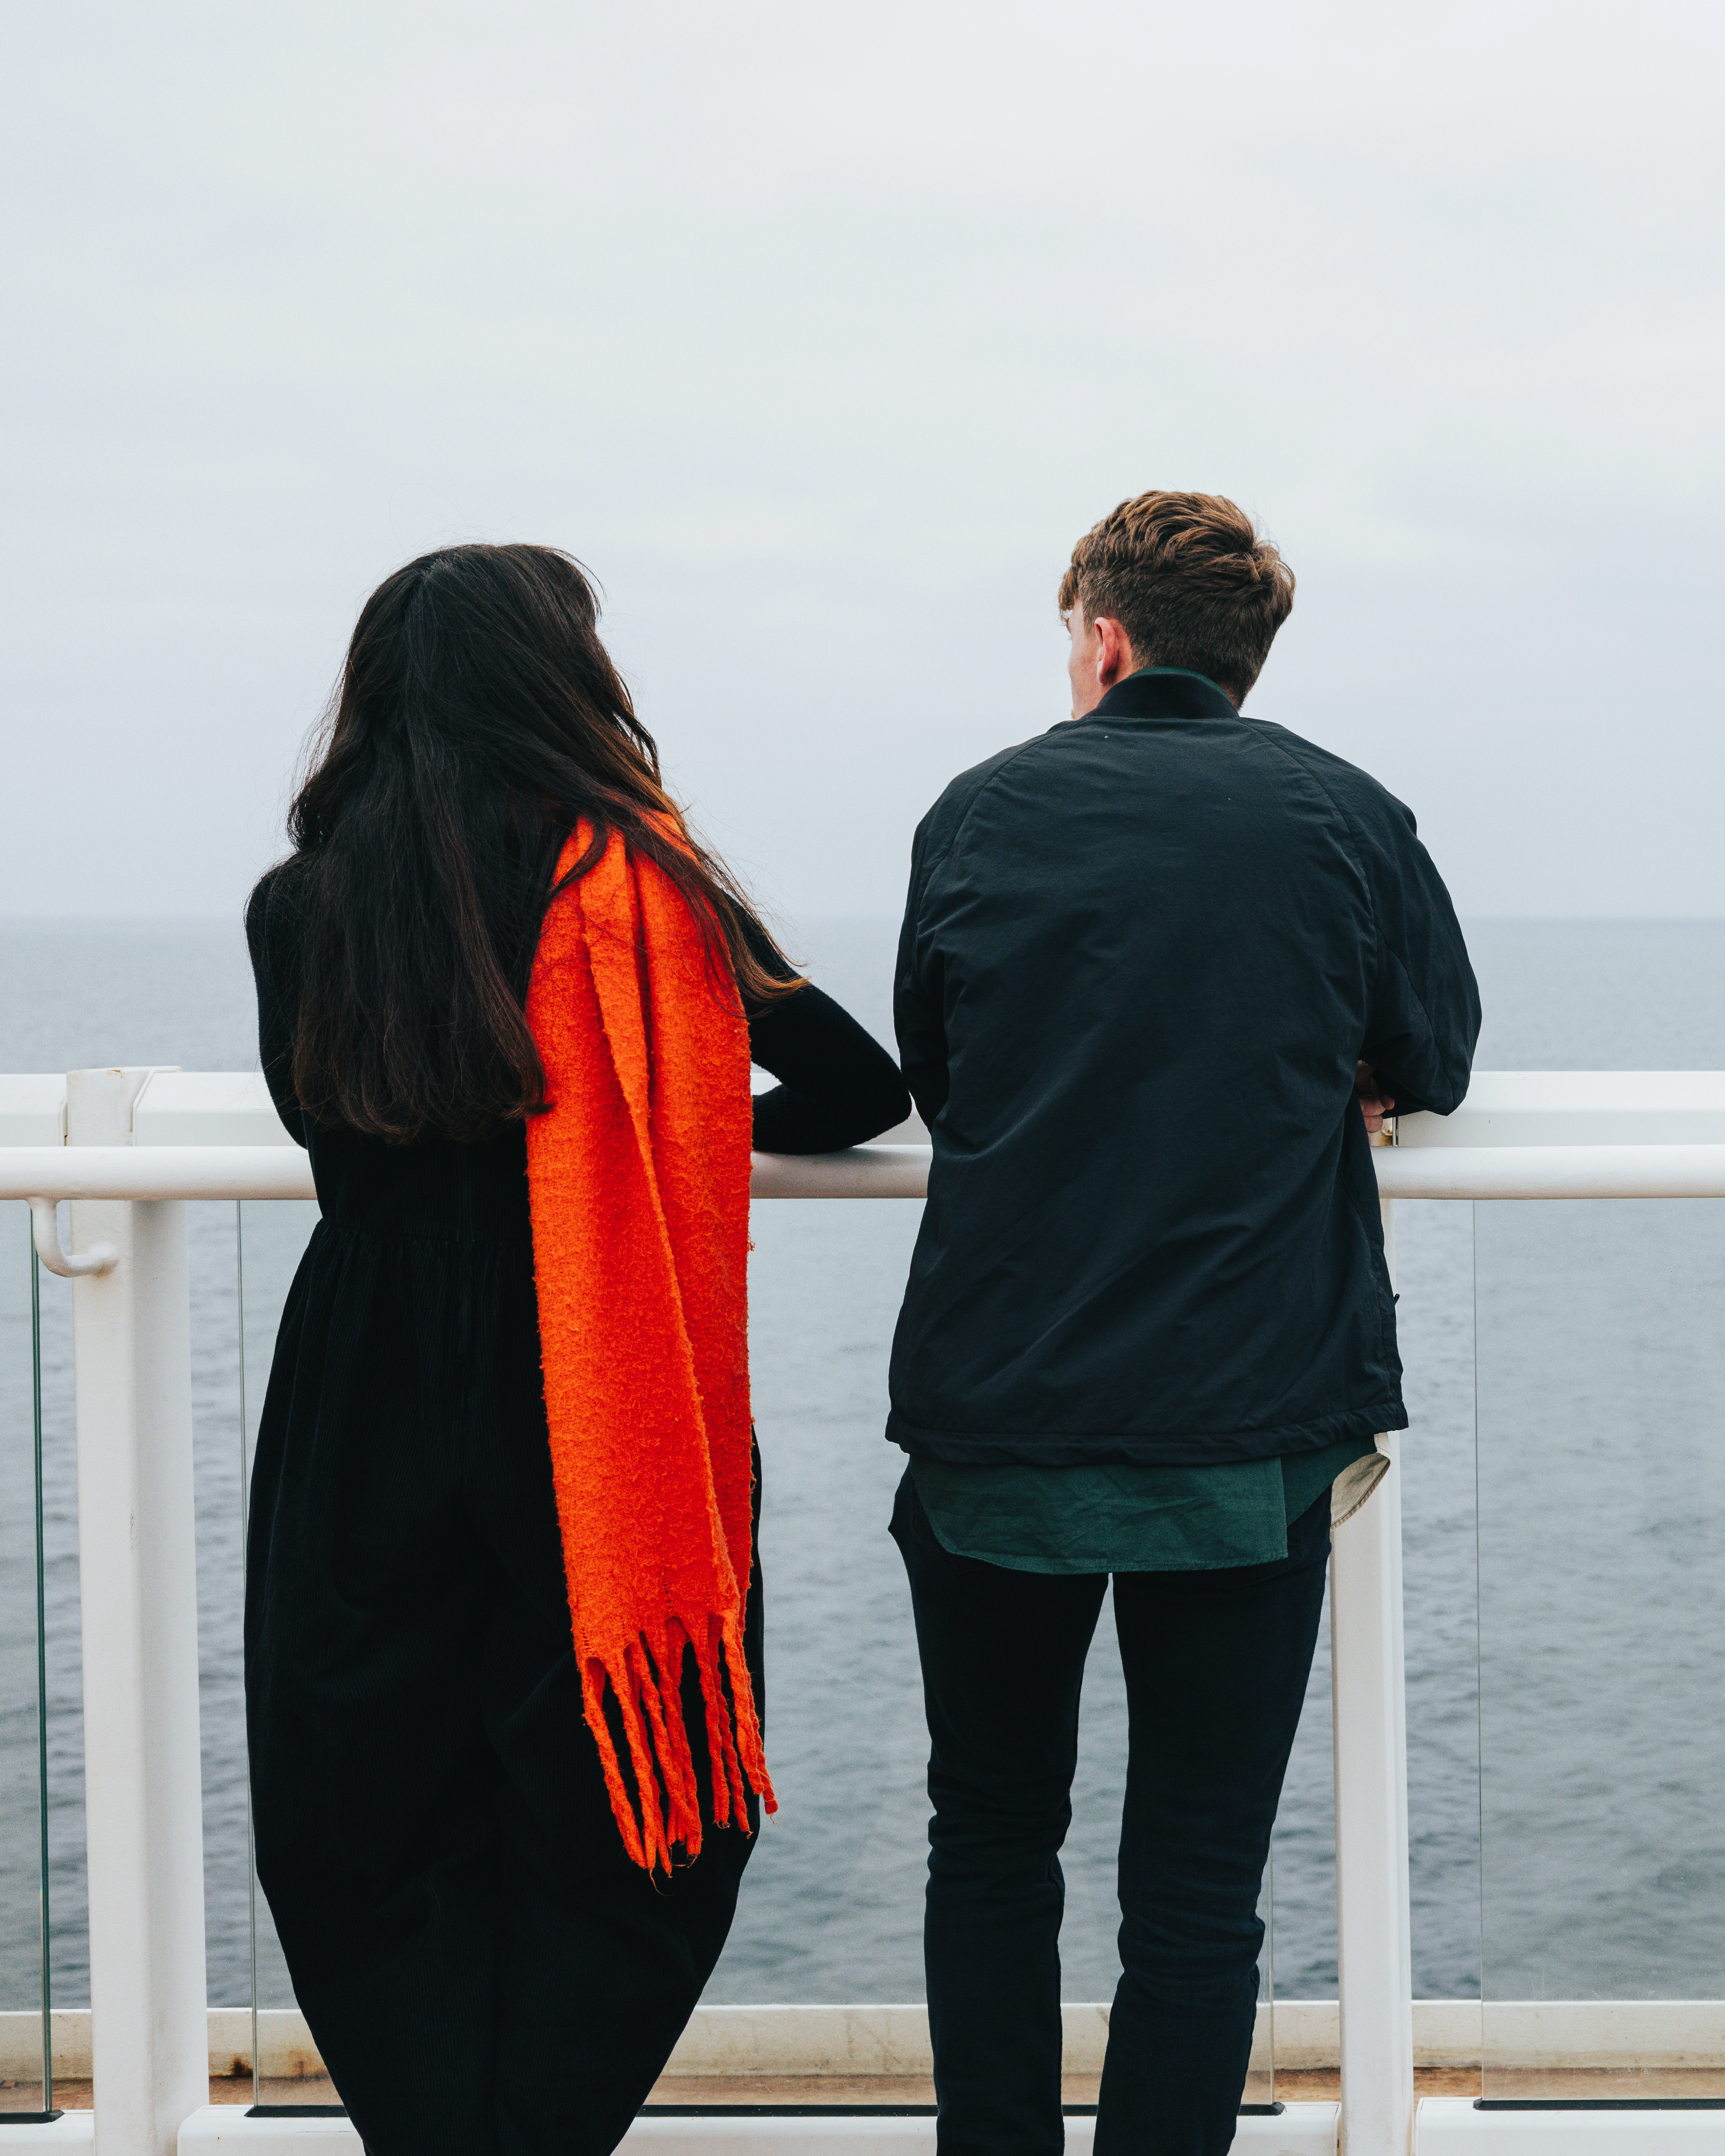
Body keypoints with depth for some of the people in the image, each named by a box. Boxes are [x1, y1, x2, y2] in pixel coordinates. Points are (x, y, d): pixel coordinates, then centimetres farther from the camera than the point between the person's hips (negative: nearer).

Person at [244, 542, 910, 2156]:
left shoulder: (297, 910, -2)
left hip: (363, 1440, 2)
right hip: (597, 1438, -2)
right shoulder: (638, 894, -8)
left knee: (377, 1842, 14)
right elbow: (864, 1090, 1)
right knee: (607, 1843, 11)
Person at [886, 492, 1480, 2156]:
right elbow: (1430, 1065, 14)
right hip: (1248, 1437, -1)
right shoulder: (1347, 818, 1)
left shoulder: (979, 813, 4)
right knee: (1196, 1888, 6)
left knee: (990, 1845, 17)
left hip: (991, 1423, 1)